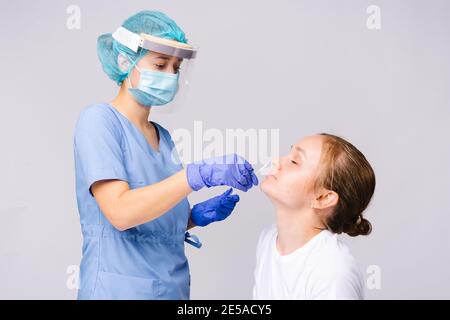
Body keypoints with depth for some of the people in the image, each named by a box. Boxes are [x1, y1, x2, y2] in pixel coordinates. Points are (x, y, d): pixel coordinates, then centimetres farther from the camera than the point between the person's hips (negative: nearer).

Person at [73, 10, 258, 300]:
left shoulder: (163, 136, 8)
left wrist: (198, 215, -3)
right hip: (119, 289, -7)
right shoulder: (99, 120, -11)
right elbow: (120, 213, -23)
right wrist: (201, 173, -28)